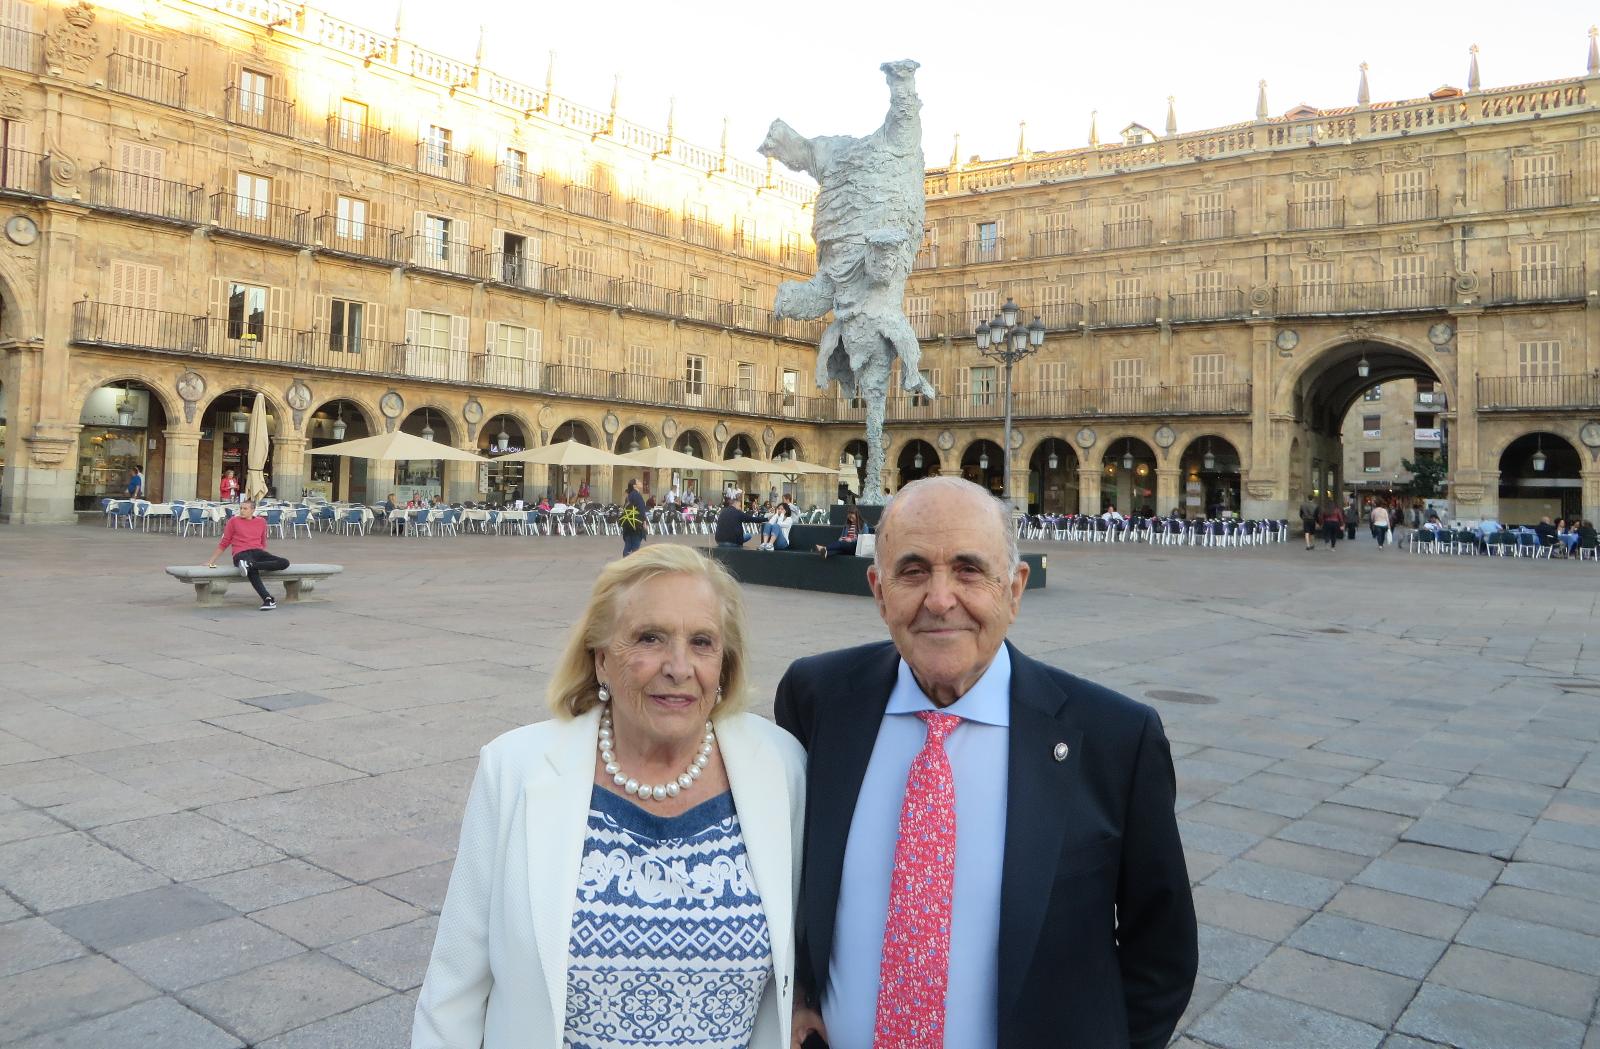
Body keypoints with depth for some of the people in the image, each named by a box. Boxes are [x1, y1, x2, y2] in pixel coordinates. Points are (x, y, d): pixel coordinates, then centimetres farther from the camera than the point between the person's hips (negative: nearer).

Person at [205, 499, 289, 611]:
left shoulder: (261, 521, 18)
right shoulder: (234, 521, 10)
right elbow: (224, 543, 15)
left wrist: (266, 558, 19)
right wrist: (211, 561, 14)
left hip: (258, 552, 4)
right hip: (241, 554, -4)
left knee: (284, 562, -26)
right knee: (253, 572, -40)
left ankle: (250, 565, -38)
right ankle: (268, 599, -52)